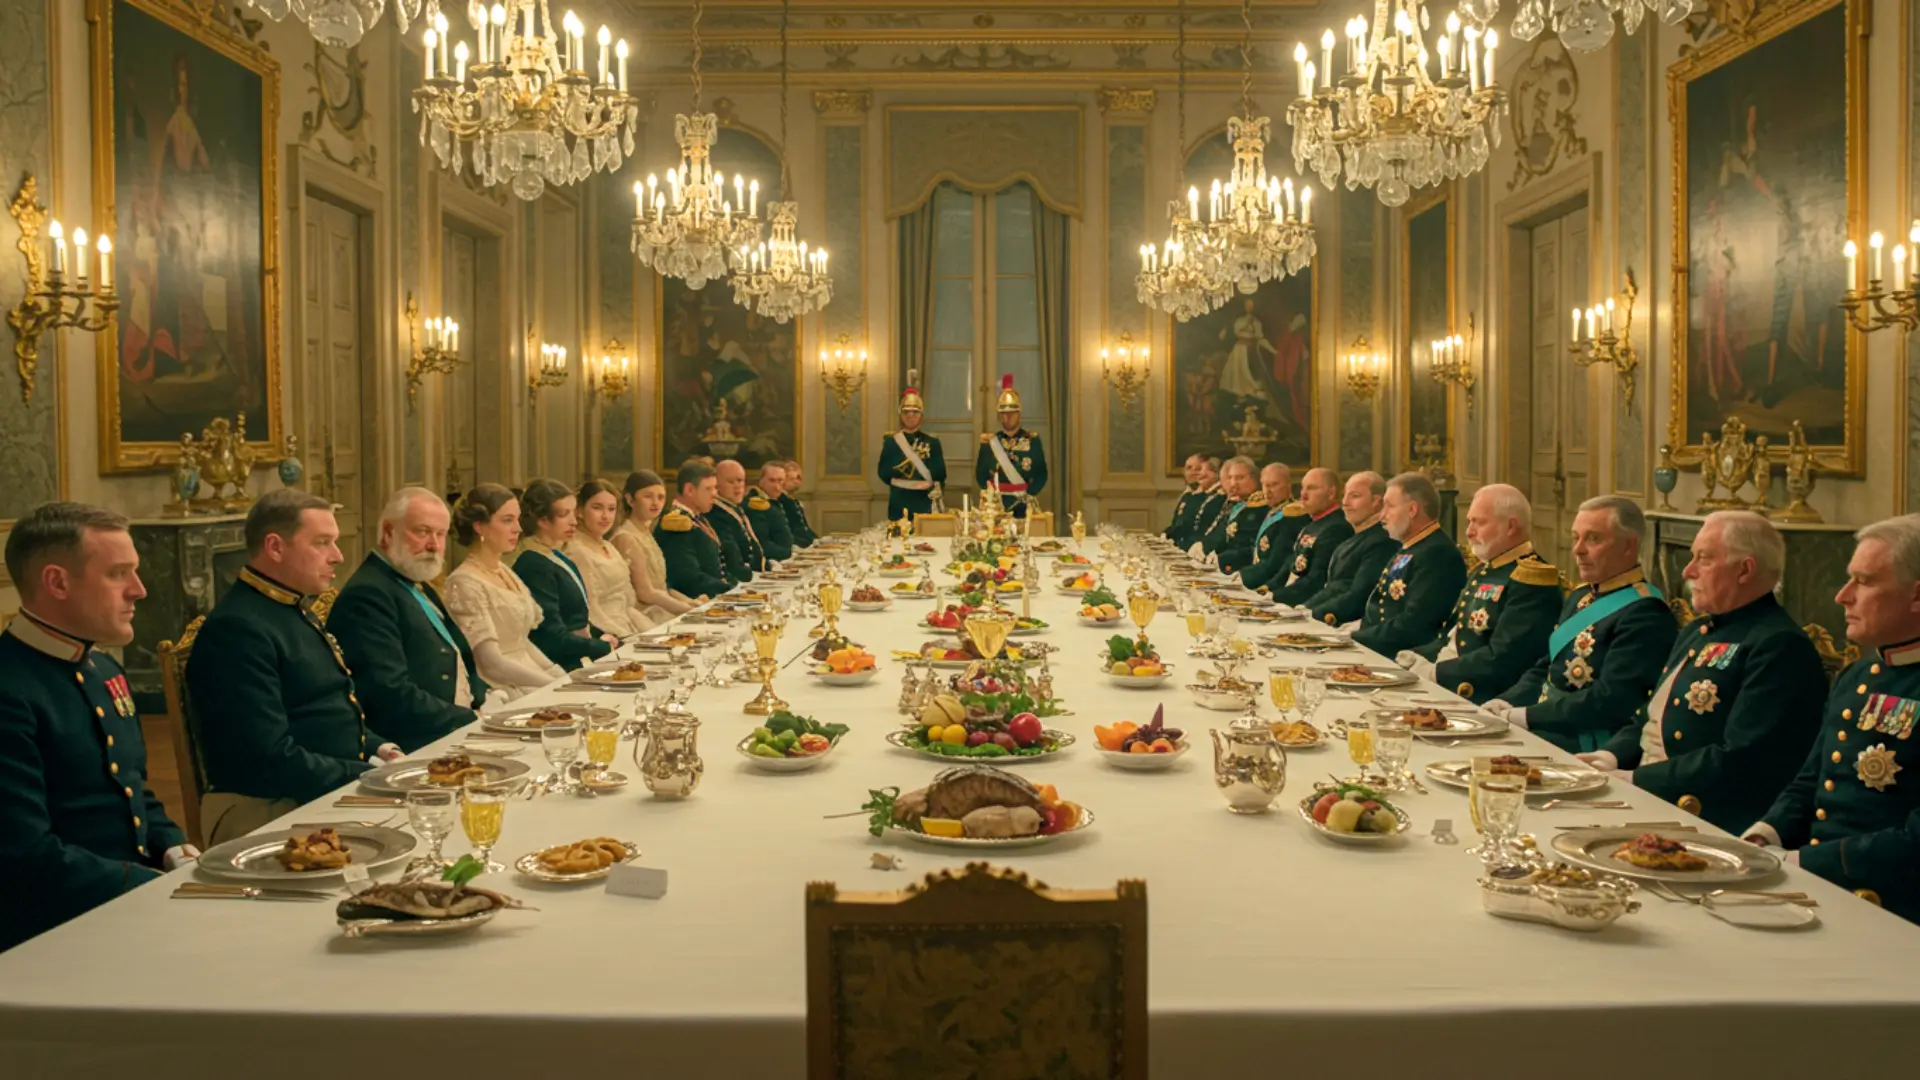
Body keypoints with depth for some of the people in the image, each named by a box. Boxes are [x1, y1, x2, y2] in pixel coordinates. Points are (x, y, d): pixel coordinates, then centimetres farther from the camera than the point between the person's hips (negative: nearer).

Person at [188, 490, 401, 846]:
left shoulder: (296, 611, 16)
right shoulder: (238, 629, -16)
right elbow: (271, 759, -23)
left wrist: (377, 749, 8)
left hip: (334, 790, 10)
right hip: (268, 813, -10)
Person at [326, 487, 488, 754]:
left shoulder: (417, 586, 18)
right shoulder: (367, 595, -12)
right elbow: (391, 695, -21)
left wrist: (486, 698, 1)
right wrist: (473, 719, -19)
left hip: (461, 727, 9)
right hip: (418, 747, -9)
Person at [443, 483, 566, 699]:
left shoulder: (505, 572, 12)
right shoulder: (466, 582, -12)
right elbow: (492, 663, -16)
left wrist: (563, 679, 4)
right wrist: (555, 684, -16)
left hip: (530, 681, 8)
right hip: (503, 692, -7)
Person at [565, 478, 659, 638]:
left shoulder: (608, 547, 16)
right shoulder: (578, 551, -10)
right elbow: (592, 613, -15)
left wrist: (652, 633, 5)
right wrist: (629, 638, -18)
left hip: (629, 629, 8)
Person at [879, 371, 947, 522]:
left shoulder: (932, 442, 6)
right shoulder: (890, 441, 5)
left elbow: (940, 475, -1)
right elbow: (884, 473, -1)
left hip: (924, 506, 0)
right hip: (899, 505, 0)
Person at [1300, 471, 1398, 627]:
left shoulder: (1382, 542, -12)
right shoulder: (1354, 539, 20)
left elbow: (1357, 598, -18)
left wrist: (1312, 614, -20)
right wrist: (1302, 609, 4)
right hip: (1330, 623, 9)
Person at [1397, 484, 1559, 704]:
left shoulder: (1532, 581, -13)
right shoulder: (1483, 570, 18)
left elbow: (1501, 661, -20)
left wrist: (1436, 672, -16)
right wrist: (1417, 656, 4)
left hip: (1482, 700, -9)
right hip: (1444, 686, 9)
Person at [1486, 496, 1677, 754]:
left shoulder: (1645, 614, -14)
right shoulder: (1581, 597, 15)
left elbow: (1610, 700, -22)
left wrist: (1529, 716, -19)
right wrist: (1507, 703, 2)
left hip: (1588, 744, -9)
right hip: (1547, 726, 9)